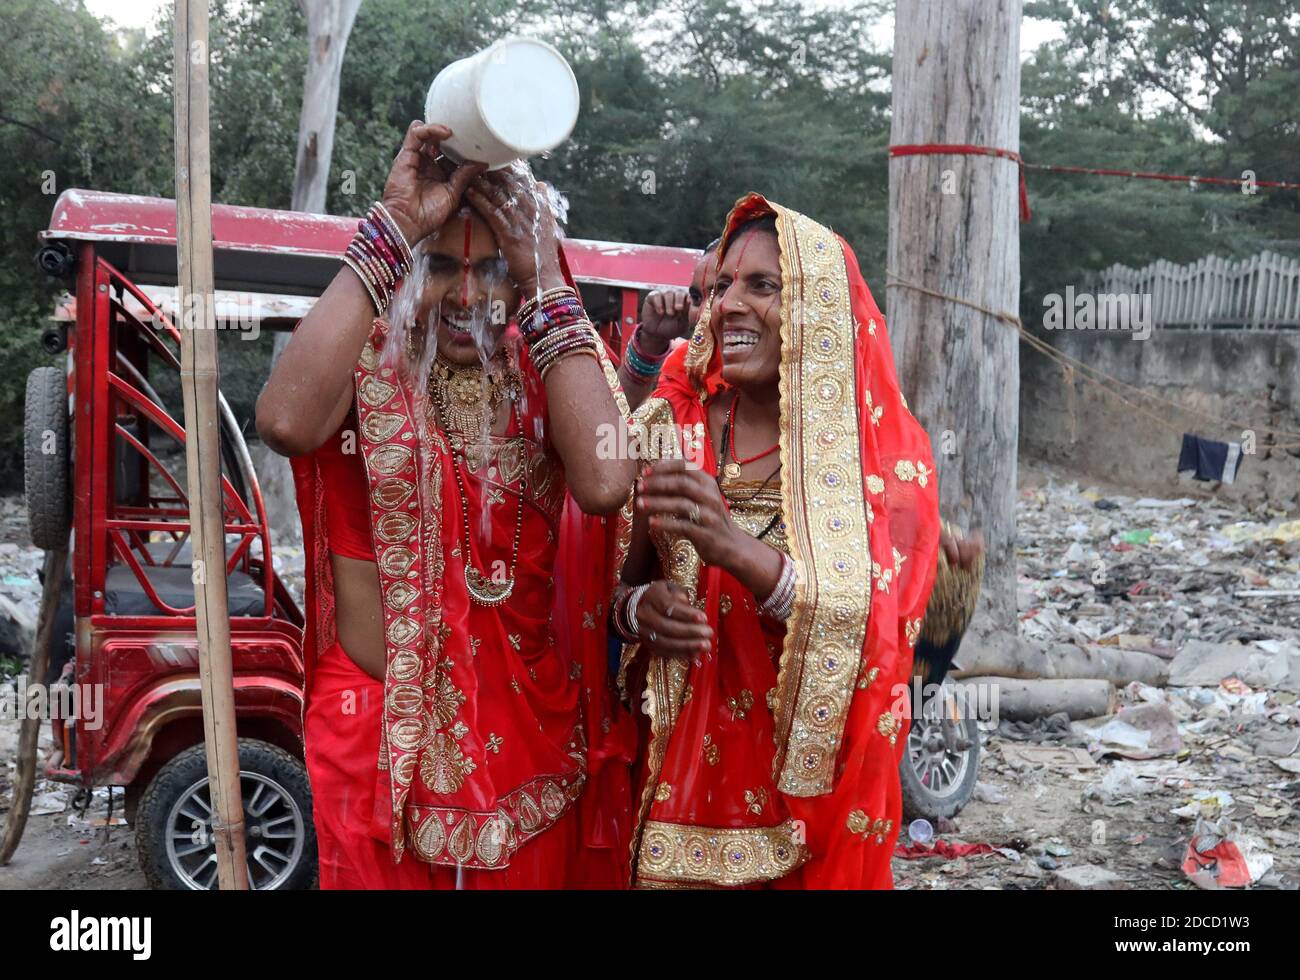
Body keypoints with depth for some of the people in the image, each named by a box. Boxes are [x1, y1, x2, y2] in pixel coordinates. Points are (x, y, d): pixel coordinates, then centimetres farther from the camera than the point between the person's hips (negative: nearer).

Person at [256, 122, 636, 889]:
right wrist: (392, 227, -26)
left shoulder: (543, 373, -2)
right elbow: (287, 422, -31)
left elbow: (605, 485, -23)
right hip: (379, 730, -1)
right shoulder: (363, 365, -6)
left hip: (529, 728, 2)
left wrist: (545, 282, -18)